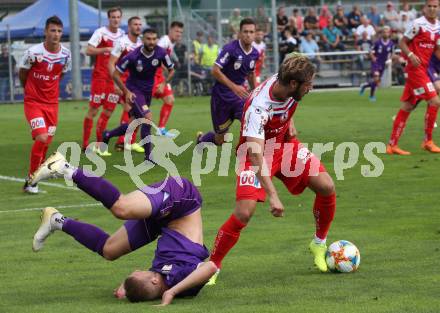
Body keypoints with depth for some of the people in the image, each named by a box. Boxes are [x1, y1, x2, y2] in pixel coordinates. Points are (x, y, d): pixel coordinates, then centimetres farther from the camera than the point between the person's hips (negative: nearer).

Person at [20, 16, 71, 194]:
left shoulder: (66, 55, -4)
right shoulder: (33, 52, -16)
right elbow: (22, 73, 1)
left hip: (52, 103, 4)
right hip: (33, 102, -4)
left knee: (46, 142, 6)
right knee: (41, 138, -19)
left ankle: (33, 178, 25)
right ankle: (31, 180, -6)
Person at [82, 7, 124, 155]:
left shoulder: (122, 35, 10)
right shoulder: (101, 32, -8)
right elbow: (88, 51, -15)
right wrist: (106, 49, -23)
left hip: (114, 78, 6)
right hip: (100, 76, -6)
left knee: (108, 112, 6)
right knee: (93, 110, -5)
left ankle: (99, 145, 14)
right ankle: (85, 145, 2)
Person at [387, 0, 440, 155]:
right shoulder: (418, 24, -11)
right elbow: (402, 42, -8)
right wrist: (410, 55, -24)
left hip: (423, 69, 8)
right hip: (415, 68, -8)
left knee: (407, 107, 8)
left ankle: (392, 145, 11)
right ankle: (428, 141, -1)